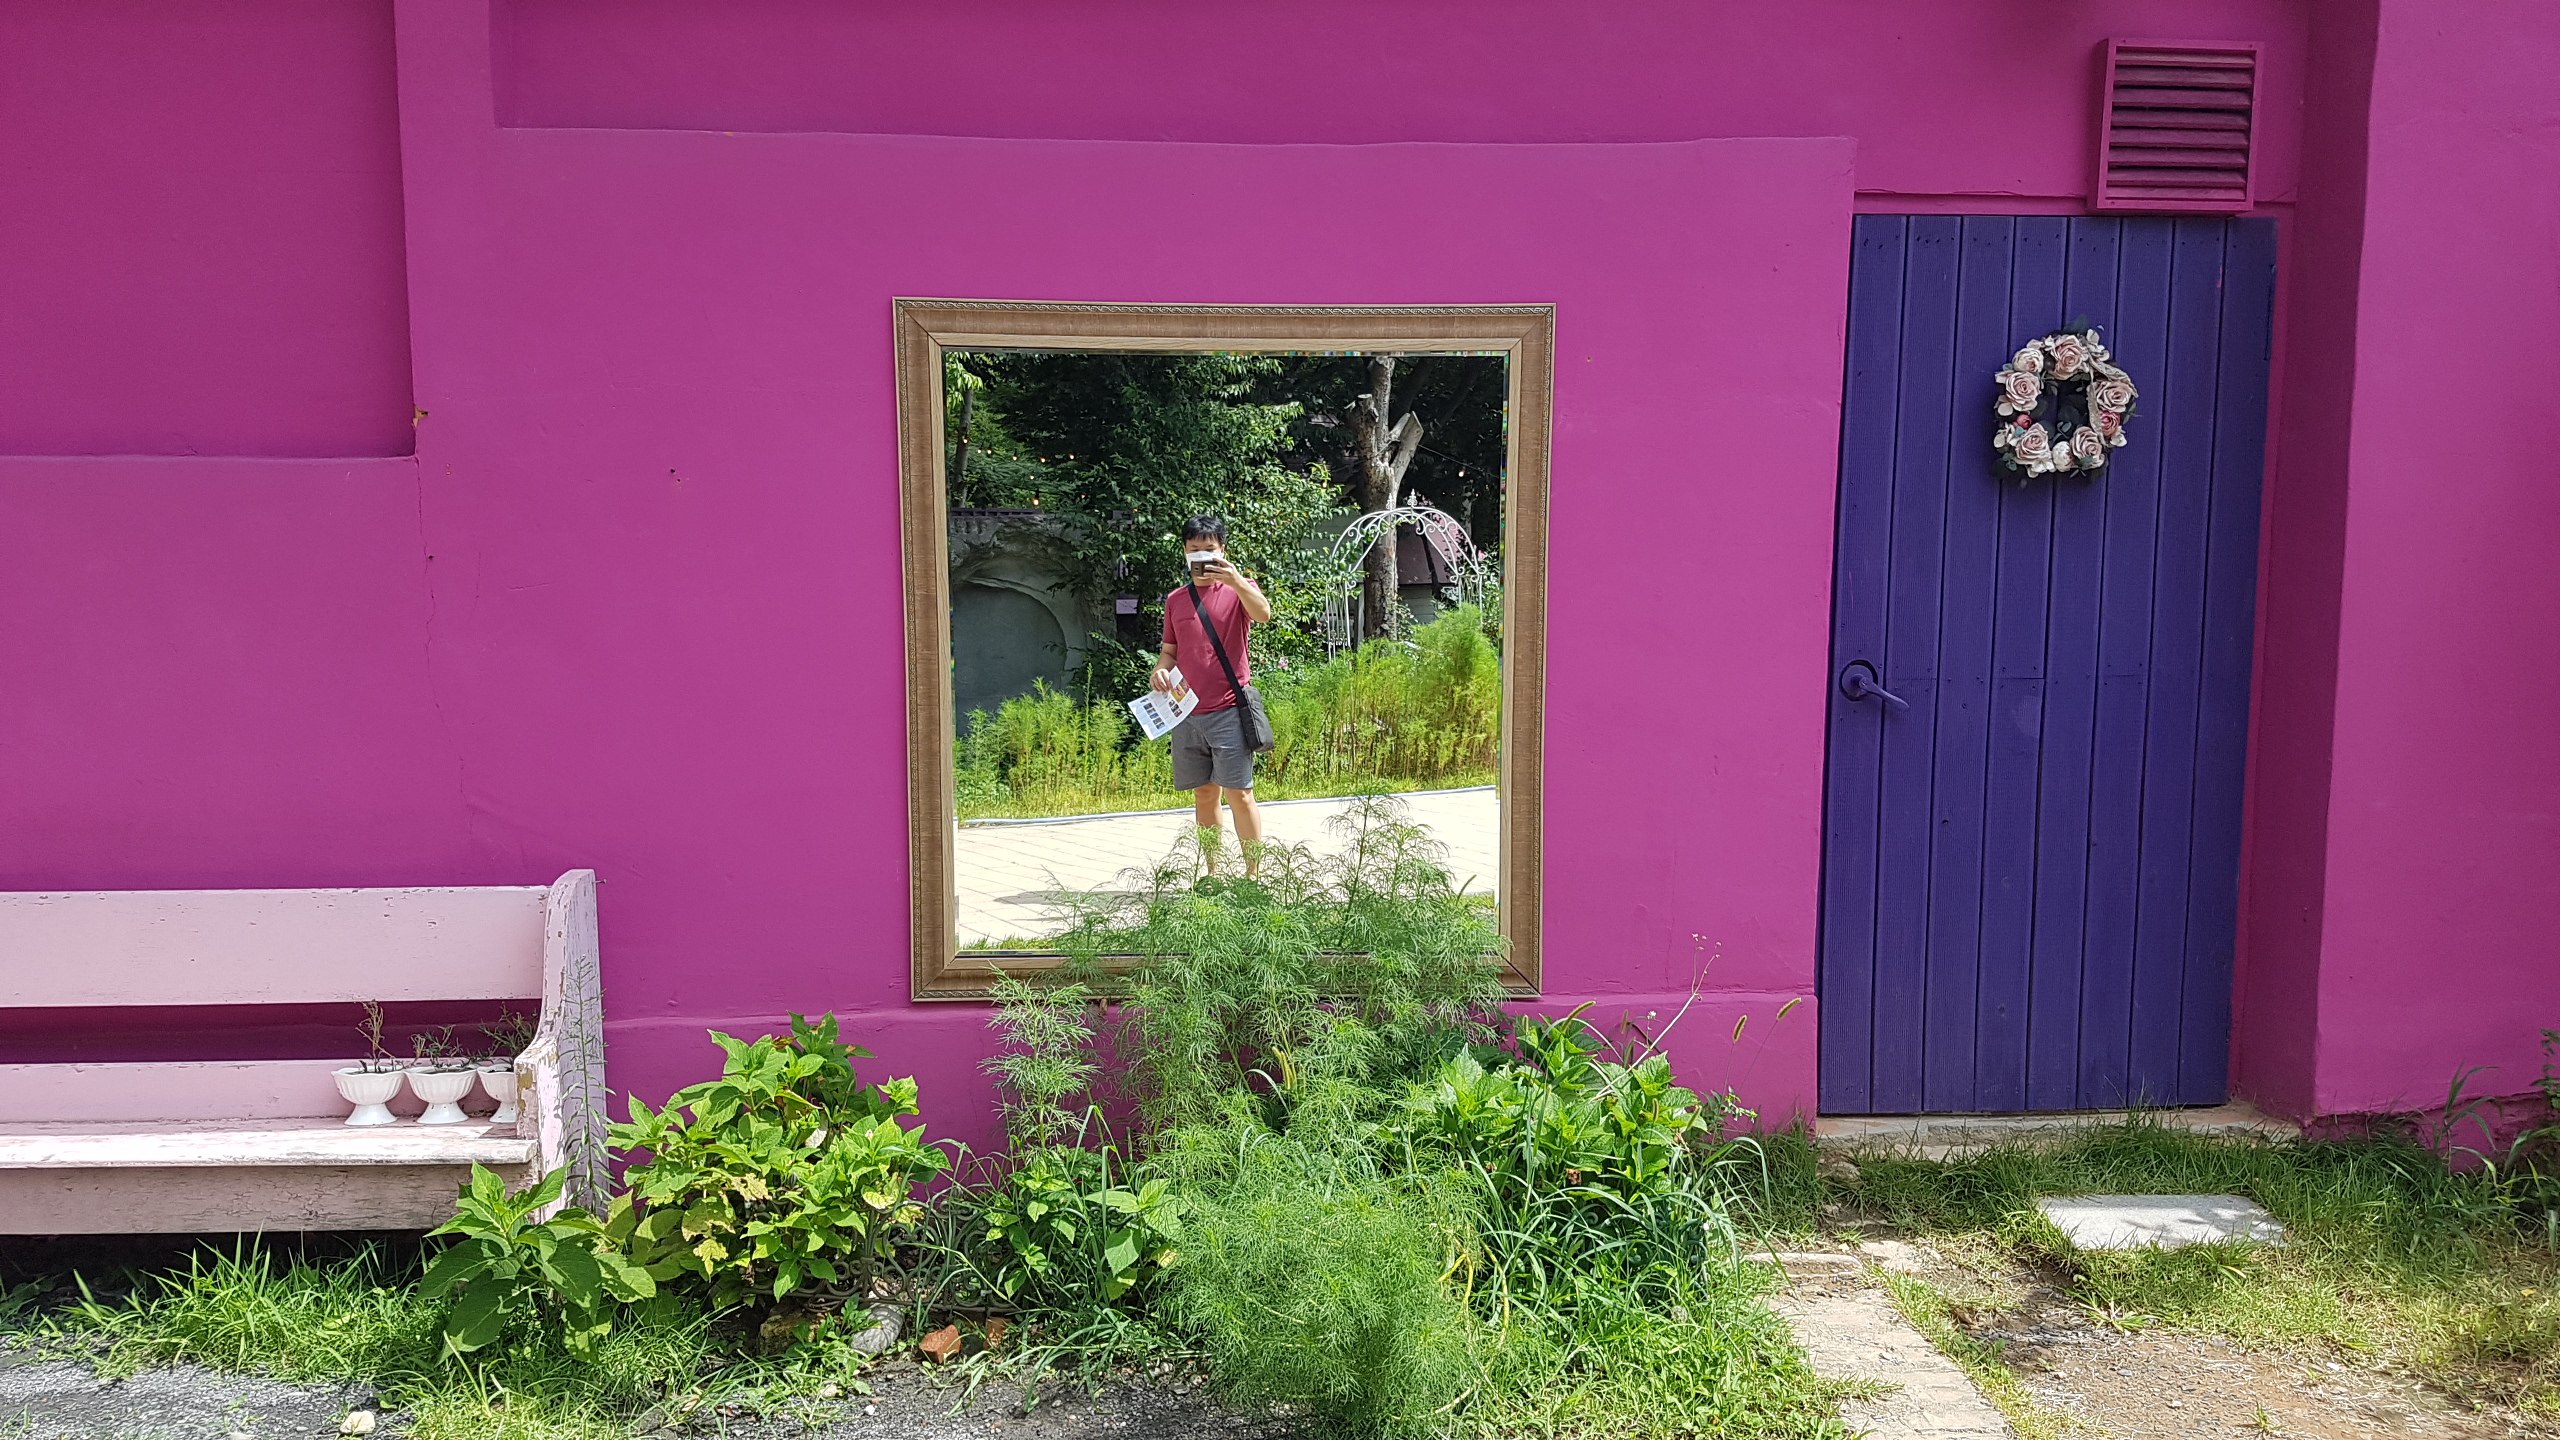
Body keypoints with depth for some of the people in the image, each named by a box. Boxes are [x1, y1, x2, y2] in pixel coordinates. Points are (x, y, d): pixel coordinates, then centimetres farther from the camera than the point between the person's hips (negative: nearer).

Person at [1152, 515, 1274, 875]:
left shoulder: (1239, 587, 1)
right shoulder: (1176, 599, 14)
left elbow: (1263, 613, -20)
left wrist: (1236, 580, -36)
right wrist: (1161, 668, -1)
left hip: (1228, 710, -5)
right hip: (1186, 712, 5)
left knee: (1239, 793, -6)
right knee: (1204, 794, 11)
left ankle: (1254, 875, 0)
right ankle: (1213, 874, 19)